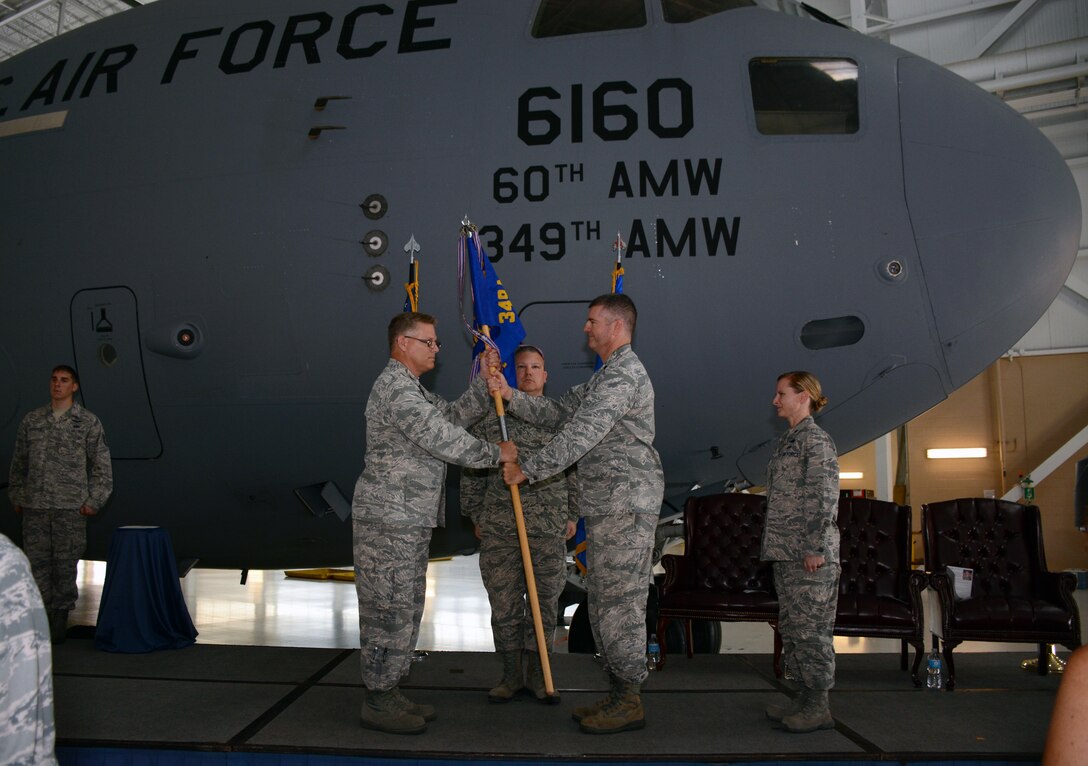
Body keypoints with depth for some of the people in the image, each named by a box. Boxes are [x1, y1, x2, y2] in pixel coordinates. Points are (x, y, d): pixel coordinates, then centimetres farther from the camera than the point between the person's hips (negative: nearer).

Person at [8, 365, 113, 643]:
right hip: (35, 506, 2)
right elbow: (18, 461, 16)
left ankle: (60, 617, 11)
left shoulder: (88, 422, 3)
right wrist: (16, 496, 12)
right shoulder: (32, 419, 11)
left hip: (72, 507, -2)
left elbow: (102, 464, 4)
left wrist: (94, 500, -2)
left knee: (66, 563, 1)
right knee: (36, 560, 1)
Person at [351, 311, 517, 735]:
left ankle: (389, 693, 23)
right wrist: (495, 454, -12)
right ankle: (377, 703, 5)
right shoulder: (394, 387, -15)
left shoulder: (413, 390, 21)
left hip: (410, 521, 11)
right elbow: (441, 439, -21)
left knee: (405, 608, 14)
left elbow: (455, 416, 16)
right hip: (386, 519, -11)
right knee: (388, 609, -4)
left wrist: (485, 382, 5)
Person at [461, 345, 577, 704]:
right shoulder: (489, 416, 4)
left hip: (550, 528, 1)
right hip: (499, 526, 0)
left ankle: (538, 674, 19)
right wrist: (475, 516, 6)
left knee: (545, 600, 5)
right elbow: (472, 469, 8)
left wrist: (572, 515, 8)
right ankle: (511, 674, 18)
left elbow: (575, 469, 11)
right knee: (504, 601, 4)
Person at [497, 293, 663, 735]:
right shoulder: (606, 376, 22)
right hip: (607, 505, 11)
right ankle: (619, 694, 21)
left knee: (620, 599, -6)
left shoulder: (623, 373, -13)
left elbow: (580, 434, -19)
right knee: (604, 599, 13)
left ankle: (629, 703, 2)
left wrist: (528, 470, -13)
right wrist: (510, 396, 5)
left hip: (625, 501, -11)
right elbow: (558, 413, 18)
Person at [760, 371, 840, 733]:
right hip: (785, 552, 9)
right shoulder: (788, 440, 17)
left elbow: (825, 496, -15)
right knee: (792, 625, 13)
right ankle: (805, 695, 22)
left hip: (809, 554, -9)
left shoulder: (816, 439, -10)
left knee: (811, 626, -3)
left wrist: (816, 548, -19)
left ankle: (819, 707, 4)